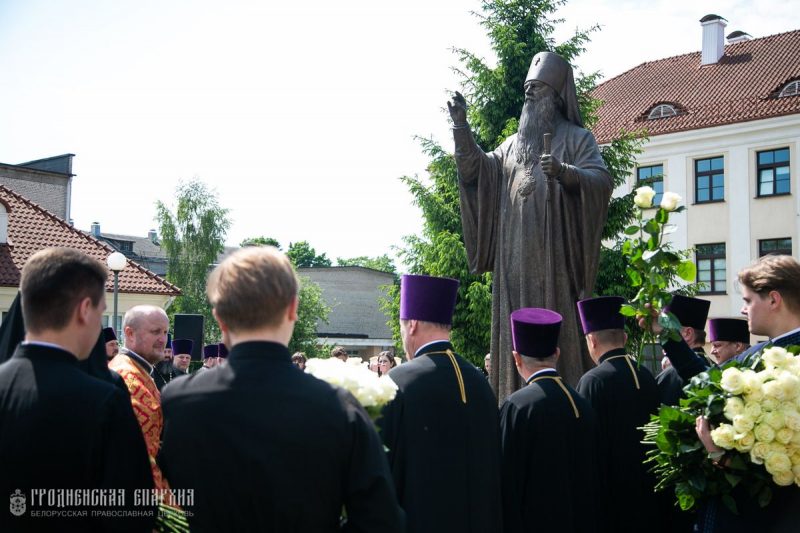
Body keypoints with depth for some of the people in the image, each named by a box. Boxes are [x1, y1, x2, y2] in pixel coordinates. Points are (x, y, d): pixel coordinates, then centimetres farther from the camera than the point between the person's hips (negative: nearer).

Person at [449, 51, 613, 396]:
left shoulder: (576, 138, 6)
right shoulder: (514, 144, 22)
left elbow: (602, 181, -9)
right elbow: (476, 170, 11)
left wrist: (564, 172, -29)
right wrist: (461, 127, -2)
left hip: (555, 257, -5)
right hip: (515, 261, 5)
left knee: (556, 333, -9)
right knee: (517, 336, 2)